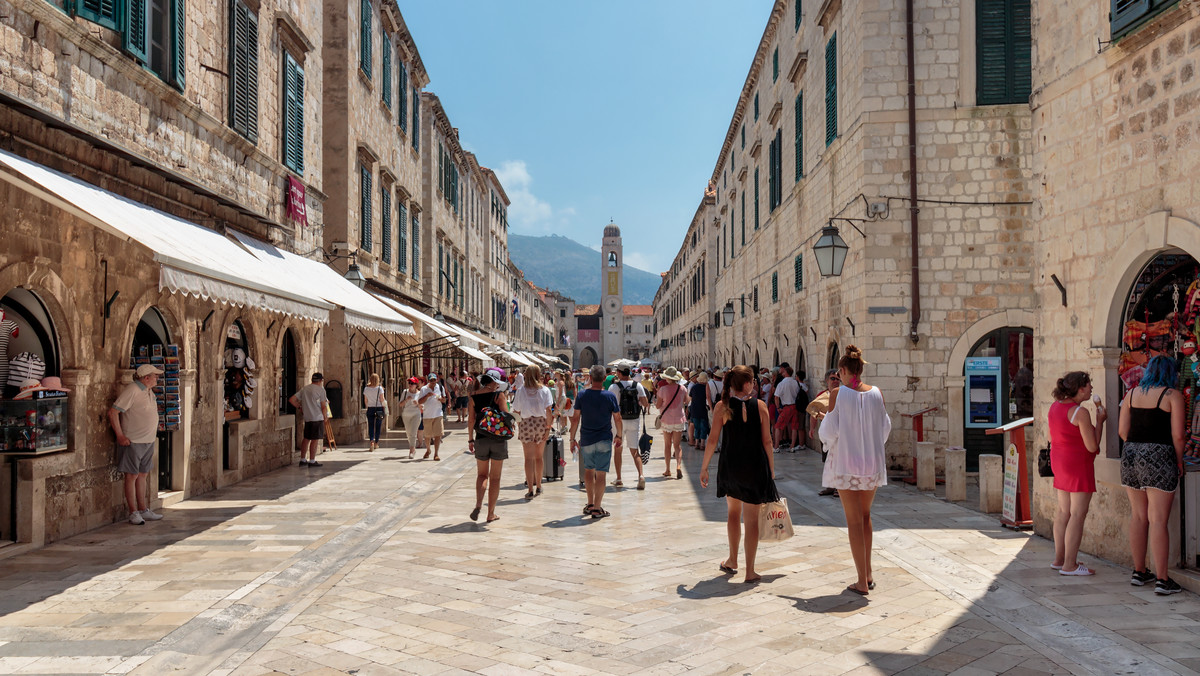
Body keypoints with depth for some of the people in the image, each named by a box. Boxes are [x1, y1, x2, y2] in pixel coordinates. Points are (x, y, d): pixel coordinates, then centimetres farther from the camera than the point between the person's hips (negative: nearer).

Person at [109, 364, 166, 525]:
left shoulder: (149, 391, 13)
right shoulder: (132, 391, -15)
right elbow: (113, 412, -18)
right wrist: (120, 436, -18)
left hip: (148, 441, 9)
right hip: (134, 441, -9)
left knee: (143, 475, 13)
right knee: (132, 476, -2)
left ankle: (143, 510, 20)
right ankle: (133, 513, 4)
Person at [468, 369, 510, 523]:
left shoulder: (474, 396, 1)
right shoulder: (499, 395, -8)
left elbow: (471, 420, 3)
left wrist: (470, 439, 10)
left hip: (481, 439, 2)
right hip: (498, 439, -2)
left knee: (482, 474, 17)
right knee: (495, 477, 8)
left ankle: (478, 505, -6)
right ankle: (491, 513, 11)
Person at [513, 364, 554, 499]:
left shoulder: (520, 391, -2)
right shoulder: (545, 390, -1)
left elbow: (516, 411, 0)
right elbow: (548, 410, -4)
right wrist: (548, 427, -1)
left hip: (526, 423, -1)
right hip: (541, 423, 2)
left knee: (529, 458, -1)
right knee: (539, 456, 15)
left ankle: (530, 489, -6)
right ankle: (538, 486, 26)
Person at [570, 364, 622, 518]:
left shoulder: (582, 395, -4)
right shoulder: (610, 396, -6)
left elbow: (575, 418, -2)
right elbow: (617, 419, -1)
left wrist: (573, 438, 7)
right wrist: (619, 436, 14)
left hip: (586, 440, 2)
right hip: (604, 440, -2)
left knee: (588, 470, 19)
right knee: (600, 474, 2)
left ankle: (590, 504, 24)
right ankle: (597, 508, 3)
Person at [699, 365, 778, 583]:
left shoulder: (722, 406, -5)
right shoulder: (760, 405, -5)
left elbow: (713, 439, -5)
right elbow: (767, 441, -4)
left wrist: (704, 467, 4)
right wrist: (771, 470, 6)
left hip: (730, 465, 1)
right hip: (755, 467, -1)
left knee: (733, 511, 24)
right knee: (751, 518, 6)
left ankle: (732, 561, 30)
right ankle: (750, 571, 9)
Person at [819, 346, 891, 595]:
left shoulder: (837, 394, -12)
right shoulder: (877, 393, -1)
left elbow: (829, 432, -11)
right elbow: (885, 428, 8)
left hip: (846, 463, -4)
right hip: (873, 462, 4)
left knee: (854, 522, 3)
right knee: (865, 517, 21)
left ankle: (862, 582, 5)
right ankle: (868, 574, 26)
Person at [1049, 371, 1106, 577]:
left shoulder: (1055, 406, 7)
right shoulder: (1080, 413, -19)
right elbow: (1092, 446, -16)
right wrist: (1100, 421, -6)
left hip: (1060, 461, 9)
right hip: (1078, 464, -9)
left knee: (1064, 511, 15)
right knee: (1078, 514, -4)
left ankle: (1059, 559, 21)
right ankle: (1069, 565, -3)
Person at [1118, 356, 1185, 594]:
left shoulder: (1132, 393, 9)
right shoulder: (1173, 395, -4)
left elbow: (1122, 430, 7)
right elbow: (1178, 435, -8)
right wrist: (1179, 459, 6)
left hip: (1131, 455, 5)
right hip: (1160, 458, -5)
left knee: (1138, 516, 13)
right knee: (1158, 520, -4)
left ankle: (1139, 572, 20)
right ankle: (1162, 580, -1)